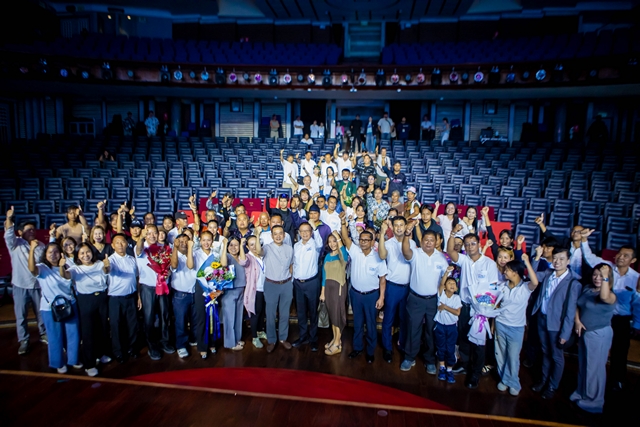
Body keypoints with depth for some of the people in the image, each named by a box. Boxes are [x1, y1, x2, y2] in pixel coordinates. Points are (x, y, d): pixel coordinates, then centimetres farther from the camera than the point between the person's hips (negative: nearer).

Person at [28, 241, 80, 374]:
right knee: (56, 337, 8)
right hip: (50, 308, -4)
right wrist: (32, 249, -45)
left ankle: (73, 359, 30)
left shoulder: (65, 267, 6)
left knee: (73, 334, 12)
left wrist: (62, 267, -30)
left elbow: (67, 278, -11)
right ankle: (59, 363, 27)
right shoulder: (42, 268, -10)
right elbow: (32, 268, -33)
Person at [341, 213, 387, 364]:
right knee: (357, 322, 17)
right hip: (355, 293, 2)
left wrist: (381, 297, -10)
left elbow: (382, 278, -7)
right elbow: (345, 238, -20)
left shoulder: (378, 257, -12)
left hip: (372, 295, -2)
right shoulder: (355, 251, -7)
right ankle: (357, 347, 35)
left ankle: (370, 351, 28)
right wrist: (343, 222, -35)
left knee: (370, 324, 11)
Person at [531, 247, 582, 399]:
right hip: (542, 318, 5)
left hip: (557, 324, -4)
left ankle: (552, 386, 31)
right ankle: (544, 379, 39)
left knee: (556, 356, 13)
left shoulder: (572, 283, -17)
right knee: (545, 352, 21)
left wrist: (565, 333, -14)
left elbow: (570, 310, -15)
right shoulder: (547, 274, 0)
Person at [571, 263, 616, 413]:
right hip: (585, 332, 7)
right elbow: (578, 305, 9)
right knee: (583, 365, 20)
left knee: (594, 367, 6)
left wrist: (605, 277, -41)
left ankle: (593, 400, 23)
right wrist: (577, 321, -5)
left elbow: (605, 297, -43)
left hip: (599, 334, -7)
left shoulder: (611, 295, -18)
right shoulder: (587, 288, 1)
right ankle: (581, 392, 38)